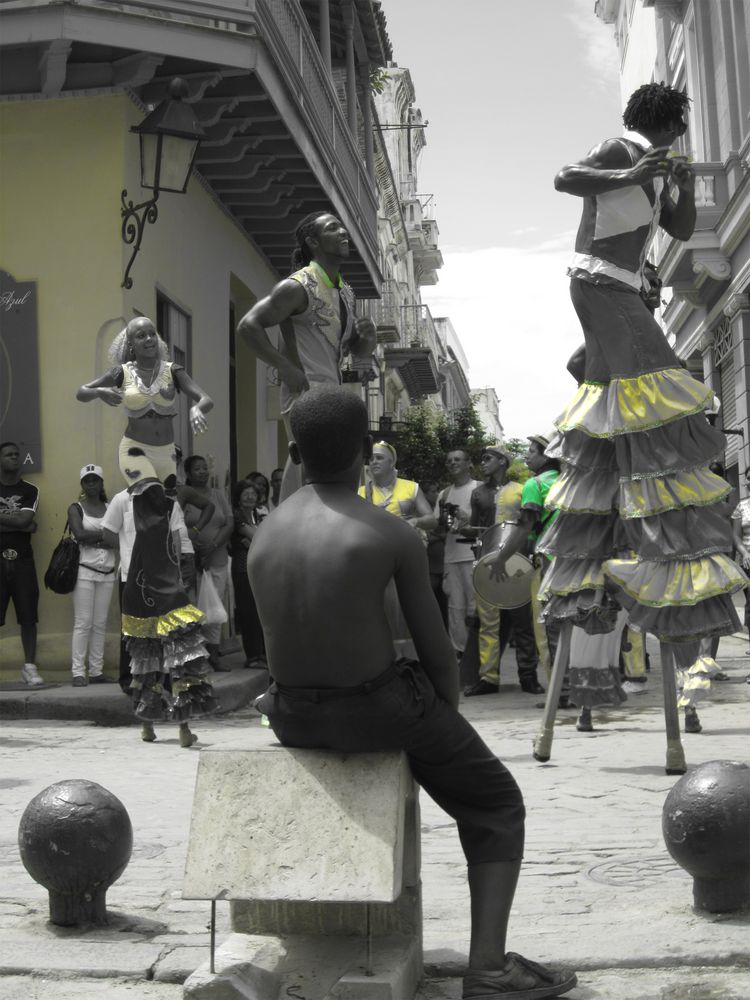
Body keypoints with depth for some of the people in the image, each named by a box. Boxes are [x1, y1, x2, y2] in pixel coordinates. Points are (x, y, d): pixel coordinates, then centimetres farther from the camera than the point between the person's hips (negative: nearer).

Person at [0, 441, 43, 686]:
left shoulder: (30, 491, 6)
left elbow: (24, 520, -9)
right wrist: (20, 525, -11)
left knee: (28, 616, 1)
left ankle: (30, 667, 6)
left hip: (23, 561, 1)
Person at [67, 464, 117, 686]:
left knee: (100, 624, 5)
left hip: (107, 572, 4)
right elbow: (79, 534, -15)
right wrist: (104, 535, -6)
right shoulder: (76, 508, 2)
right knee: (83, 623, -5)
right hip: (85, 570, -4)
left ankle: (97, 671, 9)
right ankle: (78, 672, -3)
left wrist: (93, 539, -12)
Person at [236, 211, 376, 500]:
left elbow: (359, 355, 25)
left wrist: (367, 337, 2)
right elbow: (248, 325, -15)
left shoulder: (346, 293, 18)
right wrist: (285, 368, -19)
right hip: (305, 396, -9)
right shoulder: (299, 287, -8)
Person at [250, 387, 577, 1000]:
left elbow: (289, 646, 11)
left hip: (295, 716, 5)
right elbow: (439, 654, -7)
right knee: (496, 805, 17)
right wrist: (446, 721, 11)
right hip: (380, 706, -5)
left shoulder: (265, 536, 2)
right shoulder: (395, 536, -13)